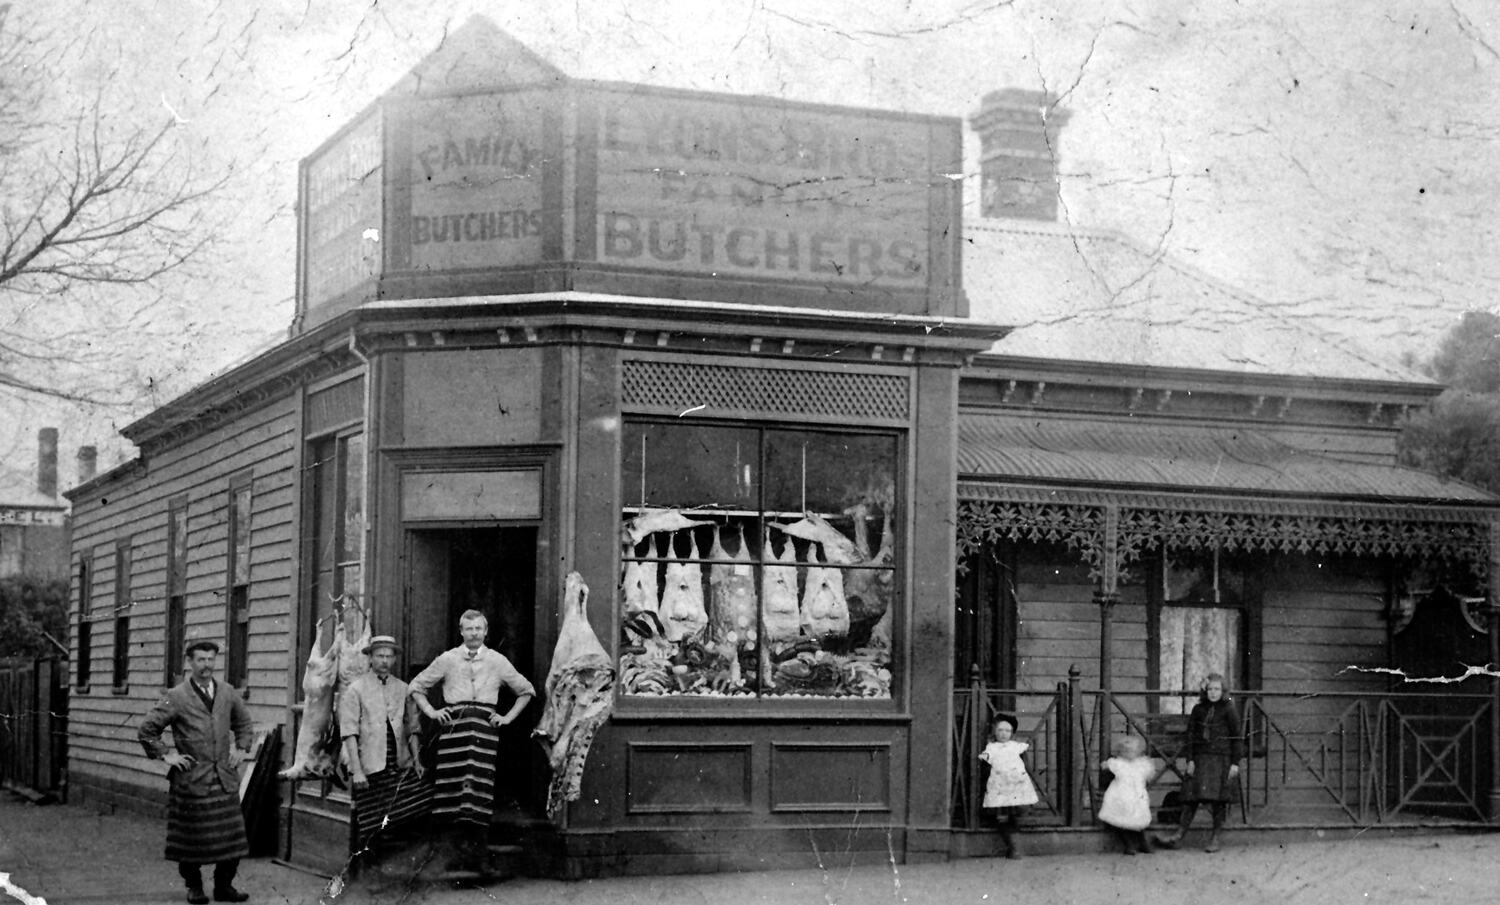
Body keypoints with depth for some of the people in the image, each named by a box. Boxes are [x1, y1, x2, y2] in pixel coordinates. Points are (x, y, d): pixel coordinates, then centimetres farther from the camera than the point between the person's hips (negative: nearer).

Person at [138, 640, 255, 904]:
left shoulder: (228, 694, 8)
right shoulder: (176, 697, -6)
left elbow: (245, 723, 25)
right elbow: (147, 730, -3)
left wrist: (241, 749, 14)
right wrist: (166, 754, -6)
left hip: (225, 779, 4)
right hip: (191, 781, -4)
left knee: (230, 836, 3)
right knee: (192, 837, 3)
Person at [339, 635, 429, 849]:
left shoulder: (403, 689, 9)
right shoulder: (356, 690, -1)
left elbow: (413, 728, 13)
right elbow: (350, 733, -6)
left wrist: (416, 760, 4)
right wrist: (357, 771, -13)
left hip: (401, 767, 3)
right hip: (369, 769, -3)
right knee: (370, 825, -2)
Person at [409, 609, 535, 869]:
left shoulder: (497, 662, 11)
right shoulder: (447, 660, 10)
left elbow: (526, 691, 21)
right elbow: (416, 687, 19)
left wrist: (508, 718, 11)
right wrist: (432, 712, 7)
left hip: (485, 727, 0)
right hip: (454, 727, 0)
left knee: (482, 787, -9)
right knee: (456, 786, -6)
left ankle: (478, 852, -7)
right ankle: (462, 848, -1)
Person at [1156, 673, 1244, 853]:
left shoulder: (1229, 709, -2)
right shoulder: (1199, 709, 9)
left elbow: (1237, 737, -1)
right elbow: (1191, 735, 10)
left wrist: (1235, 763, -6)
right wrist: (1190, 760, 2)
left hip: (1221, 758, -3)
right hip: (1201, 758, 3)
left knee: (1218, 798, -3)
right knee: (1191, 796, 0)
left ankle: (1217, 837, 7)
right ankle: (1179, 834, -1)